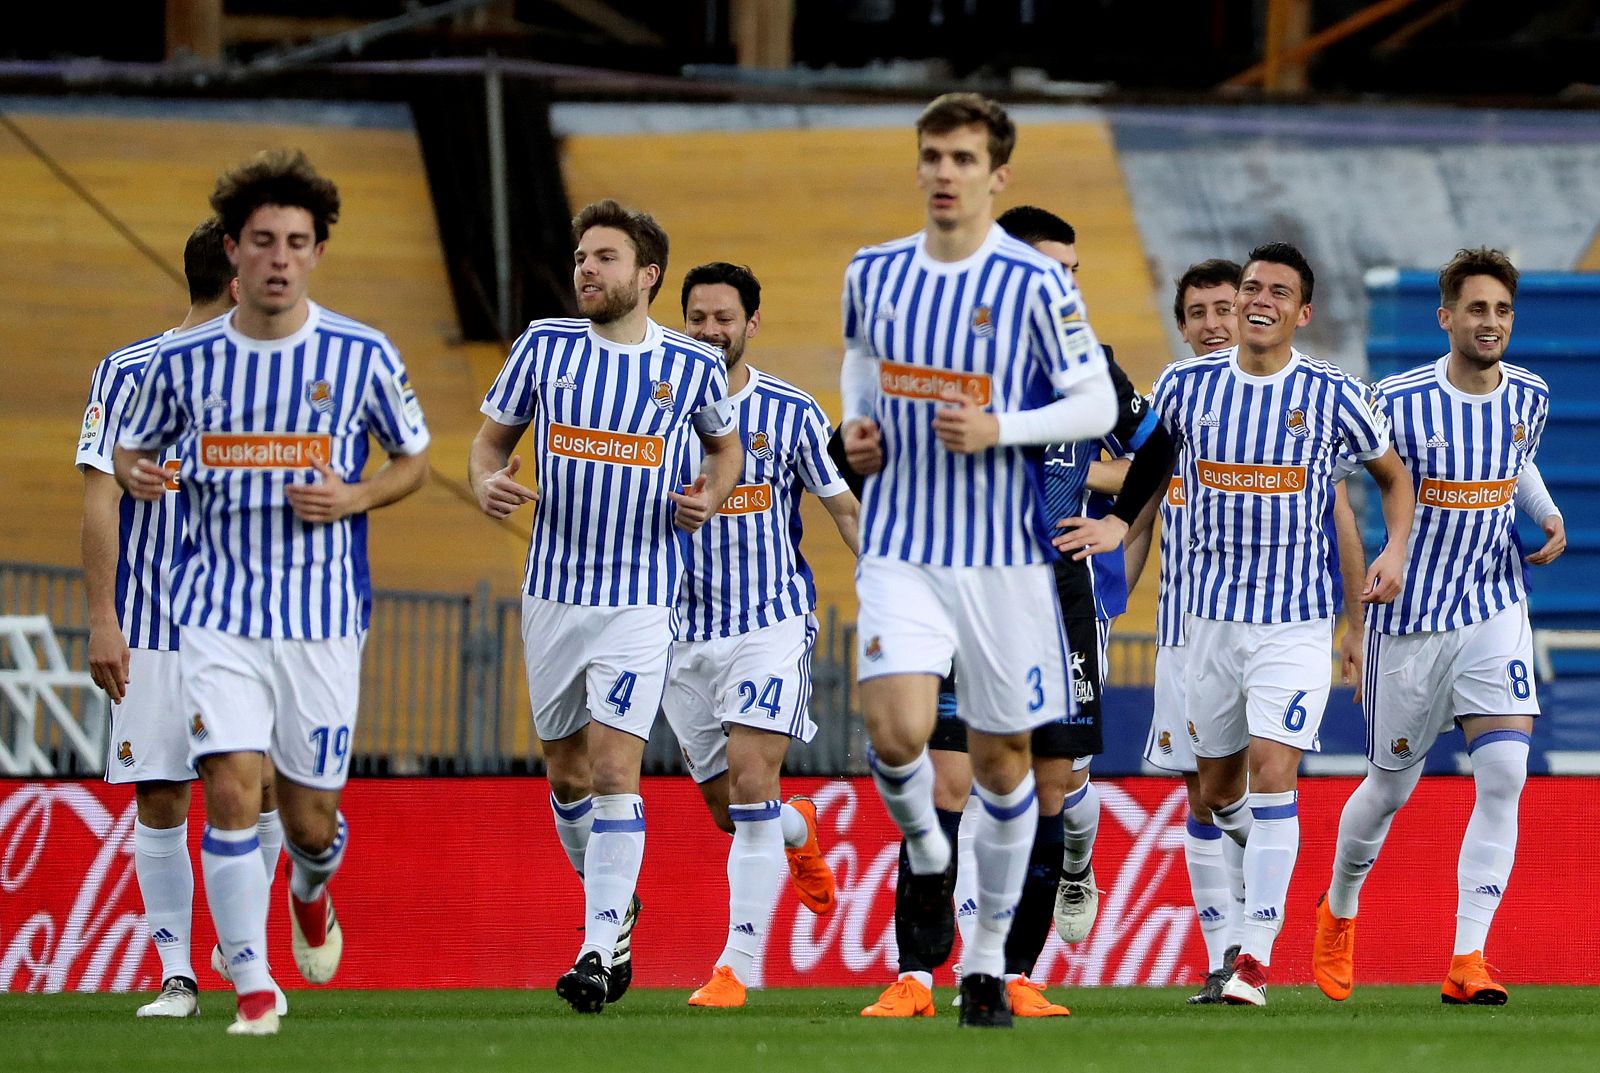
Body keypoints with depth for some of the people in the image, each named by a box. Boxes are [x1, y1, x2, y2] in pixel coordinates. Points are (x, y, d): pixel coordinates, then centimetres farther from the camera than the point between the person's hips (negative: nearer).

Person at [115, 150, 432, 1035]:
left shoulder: (362, 355, -2)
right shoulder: (181, 359, 0)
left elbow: (414, 460, 9)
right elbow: (133, 446, 14)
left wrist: (353, 499, -10)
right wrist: (135, 473, -10)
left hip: (322, 616, 0)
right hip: (218, 611, 0)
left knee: (309, 819, 6)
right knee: (230, 789, -16)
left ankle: (311, 892, 43)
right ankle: (252, 989, -8)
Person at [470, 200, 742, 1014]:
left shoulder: (693, 364, -1)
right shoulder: (544, 345, 1)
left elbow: (725, 442, 17)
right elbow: (494, 435, 10)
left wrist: (712, 497, -3)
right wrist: (488, 482, -11)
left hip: (641, 598, -3)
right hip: (553, 588, 3)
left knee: (614, 768, -13)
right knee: (566, 770, 11)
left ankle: (598, 949, -13)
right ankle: (613, 900, 34)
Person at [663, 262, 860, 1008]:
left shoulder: (792, 413, 0)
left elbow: (845, 507, 6)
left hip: (771, 623, -3)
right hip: (686, 633, 3)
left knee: (750, 784, -17)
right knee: (727, 807, 8)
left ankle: (738, 962, -16)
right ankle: (799, 834, 45)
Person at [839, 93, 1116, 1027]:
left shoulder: (1035, 282, -8)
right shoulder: (875, 272, 4)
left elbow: (1098, 406, -5)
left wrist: (998, 430, -19)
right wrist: (858, 427, 4)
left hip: (1005, 554, -2)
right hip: (900, 549, 2)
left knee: (1002, 757, 5)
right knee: (896, 730, -19)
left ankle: (988, 959, 20)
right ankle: (927, 859, 13)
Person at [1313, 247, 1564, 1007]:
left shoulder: (1530, 397, 0)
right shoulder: (1398, 402, -14)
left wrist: (1549, 515, 5)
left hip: (1495, 609, 2)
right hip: (1408, 619, -2)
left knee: (1504, 773, -16)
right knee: (1390, 787, 10)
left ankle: (1468, 958, -15)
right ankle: (1338, 909, 40)